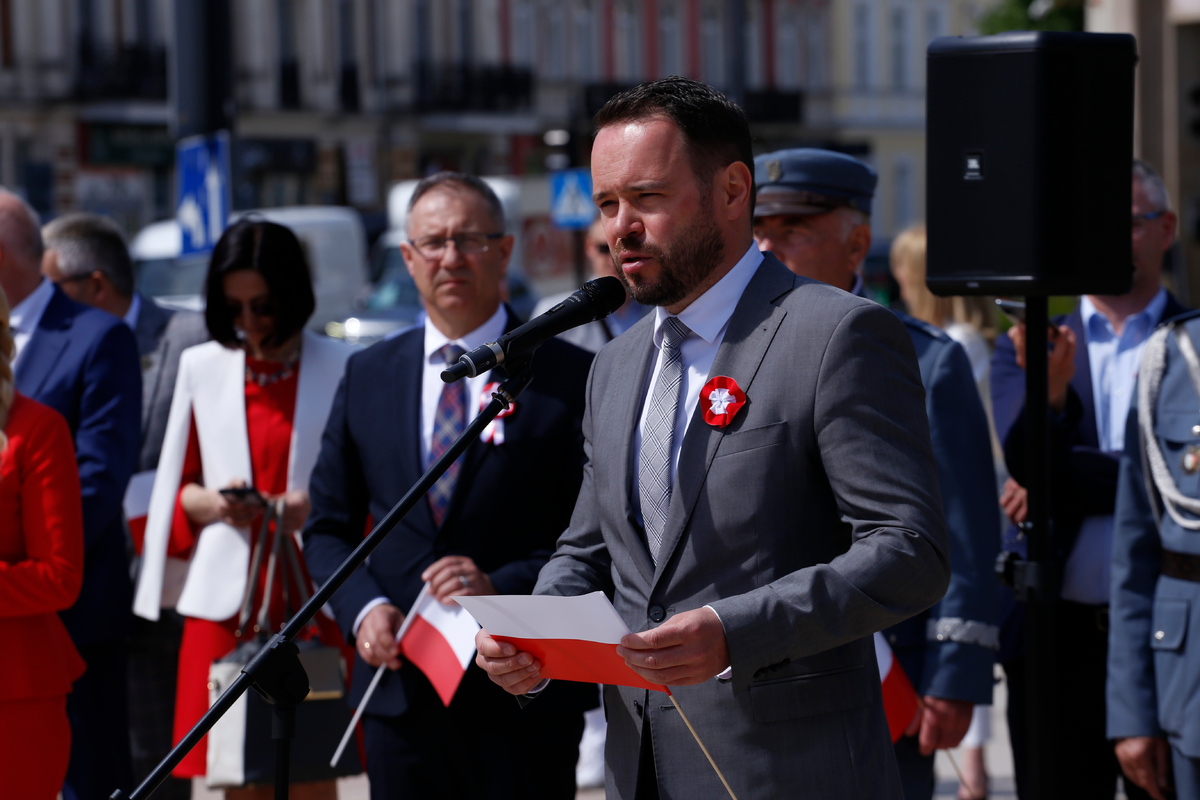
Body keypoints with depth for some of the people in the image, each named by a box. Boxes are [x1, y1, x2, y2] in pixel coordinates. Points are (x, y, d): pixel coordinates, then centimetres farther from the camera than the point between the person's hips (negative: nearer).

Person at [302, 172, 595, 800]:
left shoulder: (571, 377, -1)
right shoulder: (368, 376, 11)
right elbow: (328, 526, 14)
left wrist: (502, 587, -18)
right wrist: (362, 606, -4)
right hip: (399, 691, 3)